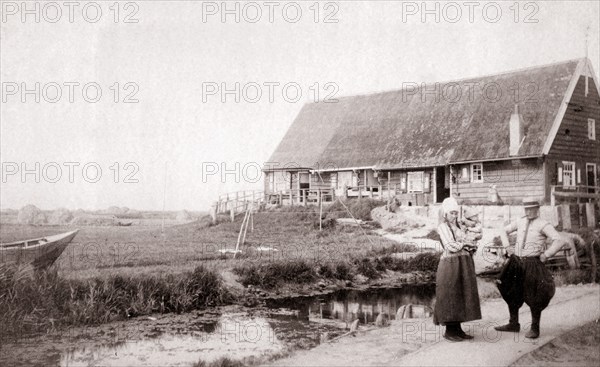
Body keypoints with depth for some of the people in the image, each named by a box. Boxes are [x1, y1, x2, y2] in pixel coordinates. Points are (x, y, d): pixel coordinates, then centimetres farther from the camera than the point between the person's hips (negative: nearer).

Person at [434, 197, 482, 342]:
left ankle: (457, 329, 14)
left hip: (464, 263, 7)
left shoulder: (458, 226, 17)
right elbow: (450, 246, -13)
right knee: (450, 297, -3)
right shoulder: (442, 227, -5)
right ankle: (449, 331, 3)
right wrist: (466, 244, 1)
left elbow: (463, 246, 15)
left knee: (461, 296, 8)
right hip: (450, 263, -7)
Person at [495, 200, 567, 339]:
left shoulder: (543, 225, -10)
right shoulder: (520, 222, 8)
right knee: (511, 293, 13)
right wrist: (507, 247, 11)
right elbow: (505, 231, 23)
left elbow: (559, 241, -19)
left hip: (533, 264, -6)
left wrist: (546, 255, -17)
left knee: (534, 297, 2)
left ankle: (535, 328, 19)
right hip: (517, 262, 6)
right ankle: (513, 324, 28)